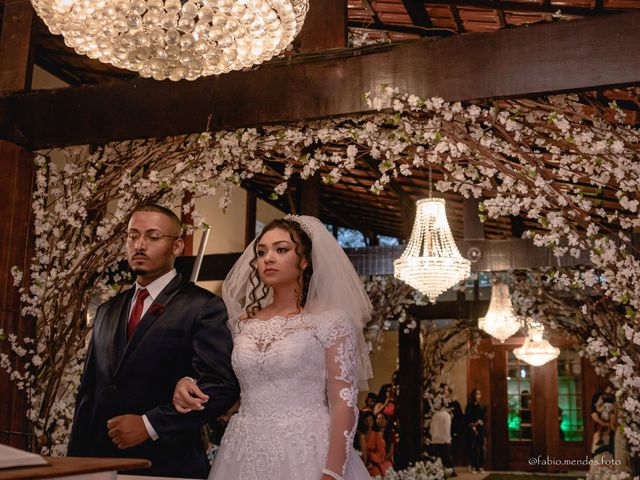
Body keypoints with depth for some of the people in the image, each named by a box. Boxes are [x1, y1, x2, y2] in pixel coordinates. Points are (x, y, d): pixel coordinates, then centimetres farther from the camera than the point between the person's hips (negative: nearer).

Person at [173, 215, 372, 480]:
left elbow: (344, 403, -10)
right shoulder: (244, 323, 8)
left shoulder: (331, 319, -6)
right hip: (245, 455, 5)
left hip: (304, 454, -4)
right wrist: (188, 386, -3)